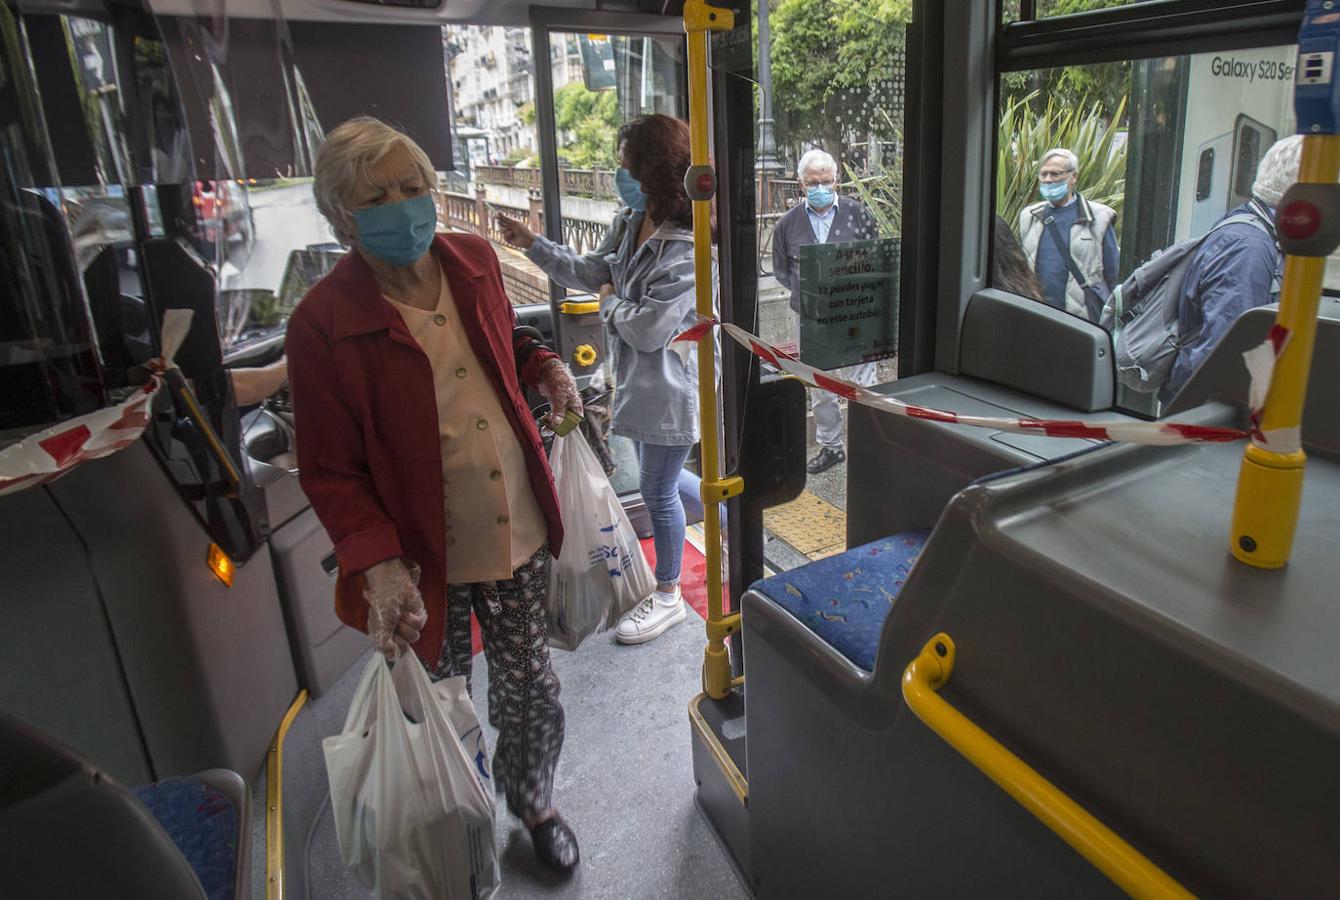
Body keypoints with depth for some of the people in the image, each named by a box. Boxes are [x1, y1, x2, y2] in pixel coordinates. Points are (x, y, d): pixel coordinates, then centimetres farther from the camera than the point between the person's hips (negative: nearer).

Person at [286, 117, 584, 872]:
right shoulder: (324, 322, -17)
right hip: (421, 556, -3)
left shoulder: (475, 261, -2)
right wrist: (379, 565, -27)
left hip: (516, 531, 4)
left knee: (531, 689, 17)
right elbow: (330, 469, -14)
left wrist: (548, 367, -2)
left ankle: (533, 798, 49)